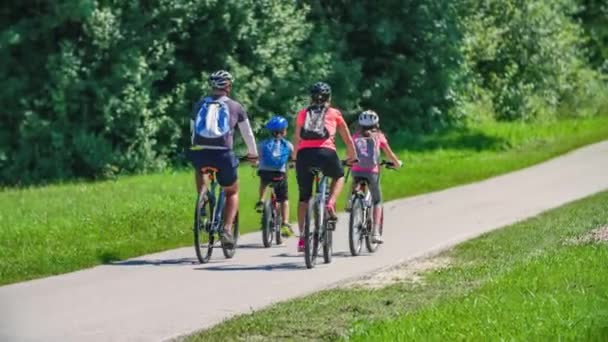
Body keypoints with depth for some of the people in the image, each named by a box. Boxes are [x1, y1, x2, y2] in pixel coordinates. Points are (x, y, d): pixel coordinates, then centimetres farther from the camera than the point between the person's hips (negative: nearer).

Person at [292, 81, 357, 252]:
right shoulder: (334, 113, 18)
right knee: (339, 177, 30)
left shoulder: (303, 113, 21)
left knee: (304, 197, 15)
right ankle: (330, 203, 4)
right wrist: (352, 156, 42)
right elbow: (348, 139, 26)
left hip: (304, 155, 2)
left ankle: (302, 237, 8)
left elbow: (296, 139, 30)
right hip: (326, 153, -2)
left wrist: (295, 156, 47)